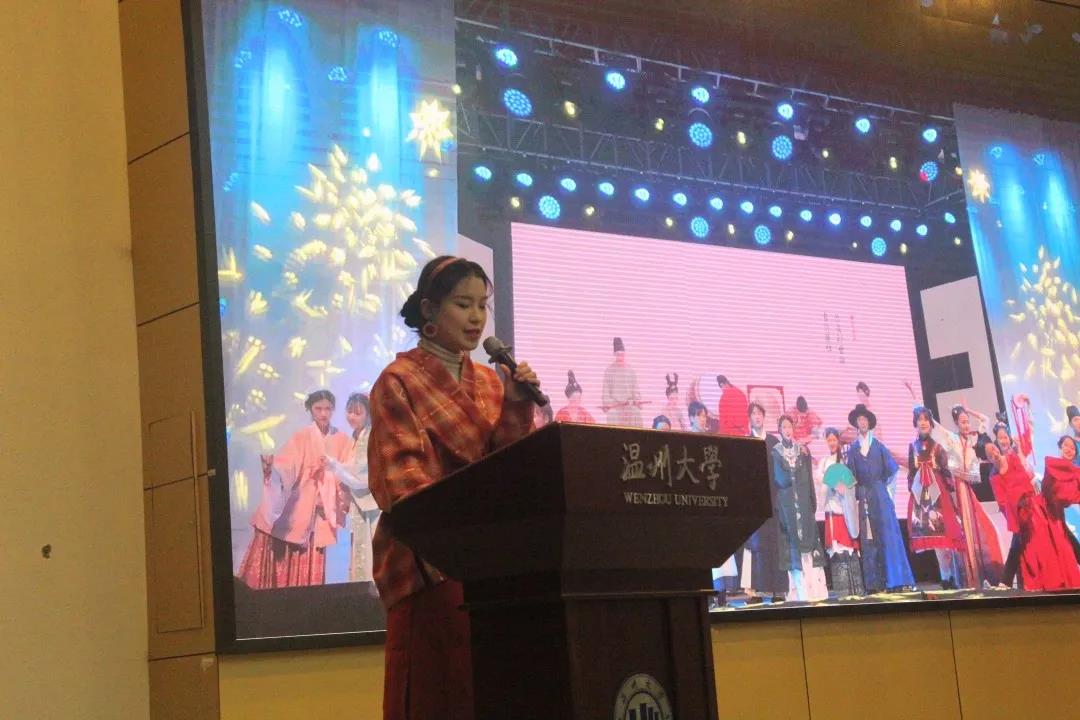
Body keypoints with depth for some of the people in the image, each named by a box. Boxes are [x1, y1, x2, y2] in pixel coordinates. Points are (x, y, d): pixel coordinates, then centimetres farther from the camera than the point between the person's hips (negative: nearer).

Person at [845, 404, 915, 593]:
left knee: (888, 534, -6)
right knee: (868, 538, -2)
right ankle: (873, 583, -2)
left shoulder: (878, 445, 8)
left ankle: (894, 579, -5)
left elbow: (892, 468, 6)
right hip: (864, 497, 1)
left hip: (880, 494, -1)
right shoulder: (853, 449, 9)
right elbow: (851, 475, 5)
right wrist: (858, 492, -3)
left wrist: (882, 484, 3)